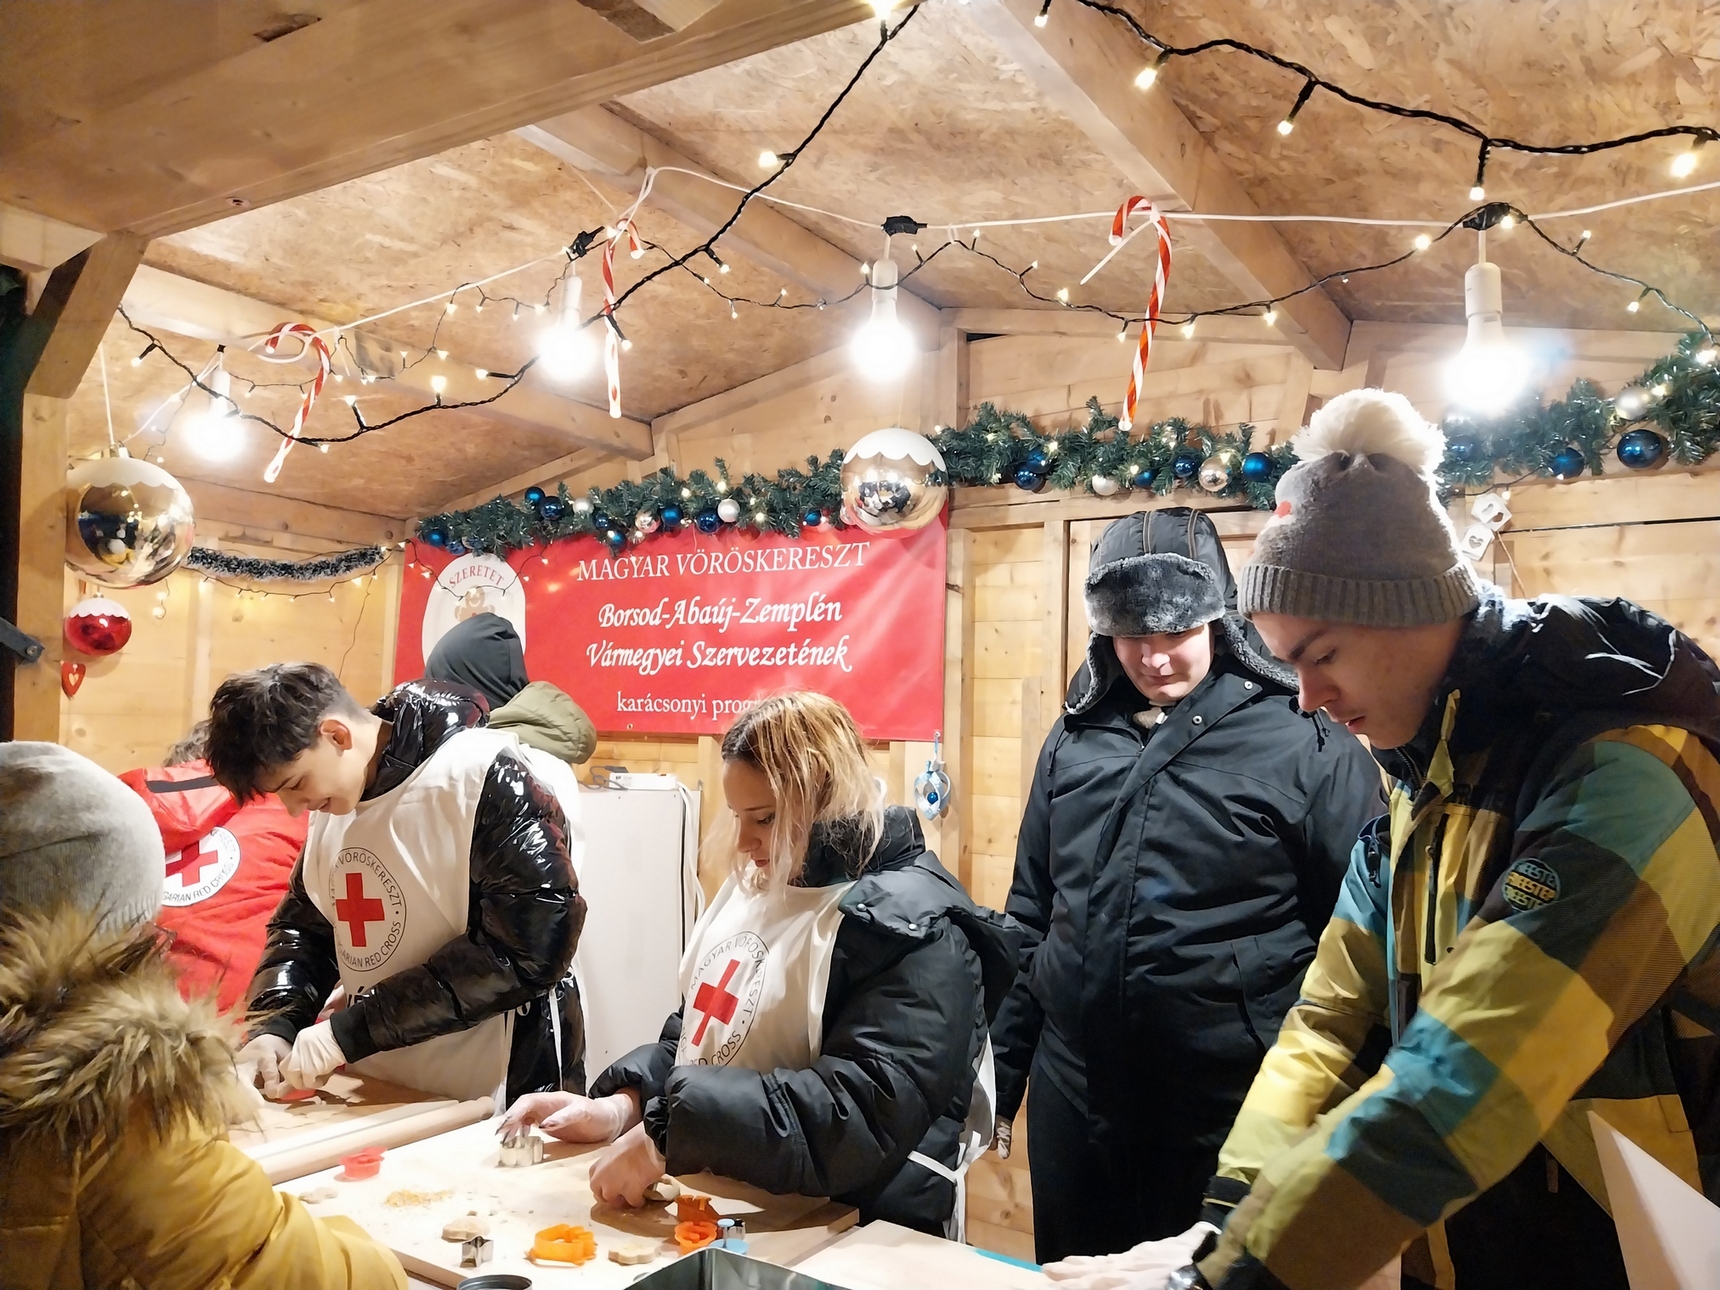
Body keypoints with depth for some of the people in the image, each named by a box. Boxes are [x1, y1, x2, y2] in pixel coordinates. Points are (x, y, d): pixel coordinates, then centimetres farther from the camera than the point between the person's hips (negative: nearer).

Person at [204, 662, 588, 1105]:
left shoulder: (491, 781, -17)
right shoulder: (335, 800, 7)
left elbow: (529, 952, -21)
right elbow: (302, 926, 16)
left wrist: (351, 1031, -19)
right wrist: (274, 1027, -2)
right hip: (379, 1098, 8)